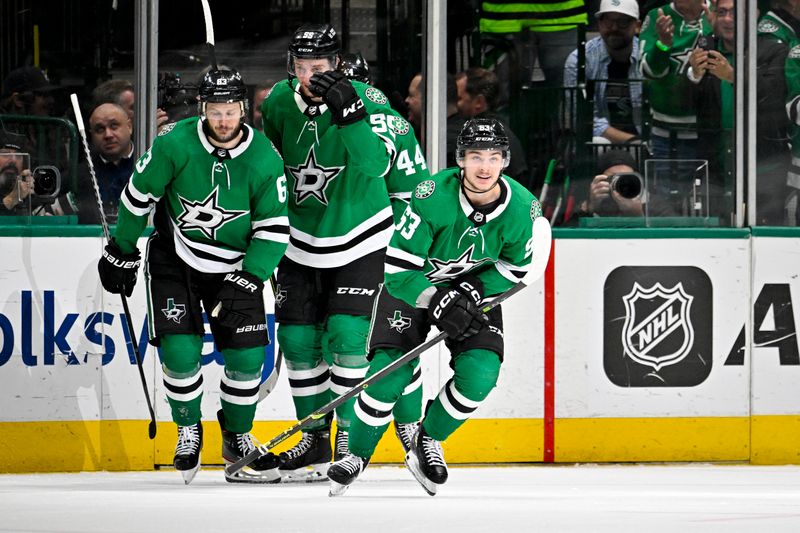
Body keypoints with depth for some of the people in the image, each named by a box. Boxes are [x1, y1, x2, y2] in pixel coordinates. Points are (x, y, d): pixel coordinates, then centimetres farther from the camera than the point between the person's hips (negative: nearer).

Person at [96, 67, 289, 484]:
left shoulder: (265, 161, -16)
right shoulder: (175, 144, -19)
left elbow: (273, 229, -10)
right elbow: (138, 195, -6)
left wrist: (247, 280, -21)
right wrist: (121, 253, 2)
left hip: (234, 266, 1)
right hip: (174, 260, -1)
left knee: (246, 354, -6)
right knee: (181, 351, -13)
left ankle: (237, 437, 18)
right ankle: (189, 431, 12)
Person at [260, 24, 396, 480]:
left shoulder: (365, 98, -18)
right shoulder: (280, 101, -4)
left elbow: (376, 164, -32)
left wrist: (348, 113, -42)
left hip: (359, 238, -5)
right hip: (303, 240, 5)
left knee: (345, 336, -13)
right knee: (298, 337, 4)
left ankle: (352, 433, 3)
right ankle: (315, 442, 16)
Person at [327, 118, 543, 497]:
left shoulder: (522, 208, -22)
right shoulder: (433, 198, -32)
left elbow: (515, 267, -3)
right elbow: (398, 269, -26)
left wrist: (474, 293, -18)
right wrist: (436, 301, -37)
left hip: (476, 286, 3)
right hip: (413, 284, -3)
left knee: (479, 375, -17)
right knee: (391, 373, -18)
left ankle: (428, 443, 10)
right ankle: (357, 455, 6)